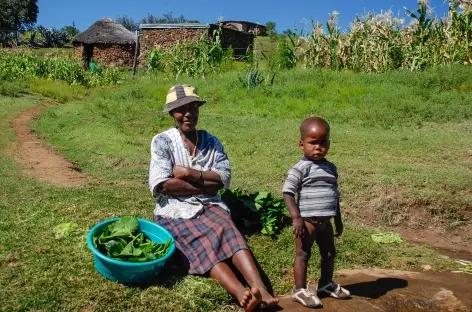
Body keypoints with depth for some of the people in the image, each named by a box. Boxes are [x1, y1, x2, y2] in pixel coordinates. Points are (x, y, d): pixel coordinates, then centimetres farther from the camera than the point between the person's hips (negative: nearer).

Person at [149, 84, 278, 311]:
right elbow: (161, 185, -11)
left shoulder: (211, 141, 13)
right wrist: (206, 185, -7)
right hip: (175, 210, -3)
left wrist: (190, 174, -11)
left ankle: (260, 289, -46)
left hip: (209, 205, 3)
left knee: (228, 232, -28)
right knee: (202, 243, -31)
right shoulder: (162, 141, 2)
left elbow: (224, 177, 1)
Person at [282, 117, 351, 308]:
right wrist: (296, 217, -23)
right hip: (307, 221, -7)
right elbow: (288, 193, -16)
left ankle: (326, 283, 39)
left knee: (329, 253, 19)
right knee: (303, 255, 2)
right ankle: (300, 290, 16)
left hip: (325, 222, 8)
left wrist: (338, 219, 19)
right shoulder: (300, 169, -13)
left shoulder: (331, 168, 9)